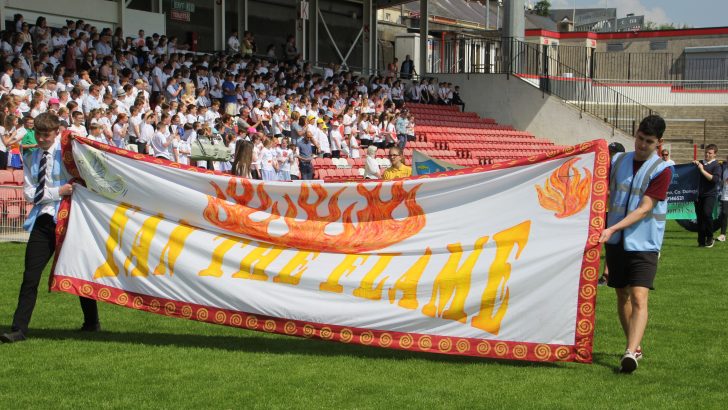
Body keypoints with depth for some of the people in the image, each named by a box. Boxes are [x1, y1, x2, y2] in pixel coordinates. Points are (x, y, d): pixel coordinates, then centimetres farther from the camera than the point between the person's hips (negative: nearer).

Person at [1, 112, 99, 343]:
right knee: (30, 277, -3)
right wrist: (58, 192, -11)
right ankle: (19, 329, -3)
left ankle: (92, 323, 23)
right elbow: (29, 194, 0)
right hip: (42, 221, 4)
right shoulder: (32, 160, 10)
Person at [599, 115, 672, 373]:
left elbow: (644, 208, -17)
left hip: (644, 244, -5)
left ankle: (630, 354, -27)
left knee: (639, 298, -17)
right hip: (616, 242, 5)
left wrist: (613, 228, -25)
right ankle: (635, 346, 27)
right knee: (622, 296, 12)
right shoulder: (618, 161, 7)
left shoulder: (662, 171, -9)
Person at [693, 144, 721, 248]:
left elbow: (715, 179, -14)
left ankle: (709, 237, -7)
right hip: (699, 194, 5)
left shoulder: (716, 165, 0)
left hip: (710, 194, -5)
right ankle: (701, 241, 12)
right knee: (699, 217, 5)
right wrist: (693, 164, 5)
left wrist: (703, 170, -16)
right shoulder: (700, 163, 15)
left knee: (707, 213, -23)